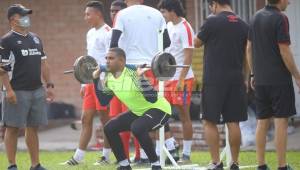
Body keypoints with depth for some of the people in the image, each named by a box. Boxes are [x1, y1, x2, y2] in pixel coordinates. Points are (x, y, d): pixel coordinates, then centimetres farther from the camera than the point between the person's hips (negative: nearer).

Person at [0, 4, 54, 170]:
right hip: (17, 92, -6)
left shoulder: (36, 39, 16)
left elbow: (43, 64, 19)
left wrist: (49, 85, 11)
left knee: (33, 128, 9)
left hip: (37, 90, 6)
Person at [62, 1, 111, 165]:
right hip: (91, 82, 8)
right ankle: (78, 157, 6)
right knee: (86, 118, 6)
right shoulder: (90, 34, 18)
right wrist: (84, 84, 20)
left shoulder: (107, 33, -9)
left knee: (105, 118, -1)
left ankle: (106, 156, 6)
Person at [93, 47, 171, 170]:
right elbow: (103, 101, 9)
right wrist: (96, 79, 3)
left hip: (158, 109, -8)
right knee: (109, 128, -2)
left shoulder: (133, 75, -29)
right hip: (138, 112, 9)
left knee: (137, 128, -35)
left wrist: (141, 78, -44)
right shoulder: (110, 79, -4)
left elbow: (152, 98, -36)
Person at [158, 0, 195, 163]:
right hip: (168, 77, 8)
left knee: (184, 115, -2)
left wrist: (181, 80, -21)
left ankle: (186, 154, 4)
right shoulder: (169, 26, 11)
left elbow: (188, 56, -17)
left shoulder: (185, 29, -13)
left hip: (182, 79, -8)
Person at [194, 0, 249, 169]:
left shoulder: (212, 22, -8)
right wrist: (246, 79, 18)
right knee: (233, 122, 7)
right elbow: (247, 55, 11)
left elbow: (197, 43, 6)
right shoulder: (243, 25, 7)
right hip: (236, 79, 5)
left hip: (214, 80, -5)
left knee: (210, 122, 2)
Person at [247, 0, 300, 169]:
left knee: (262, 122, 9)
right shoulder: (280, 19, -13)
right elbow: (284, 51, -15)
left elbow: (249, 49, 13)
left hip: (261, 80, 7)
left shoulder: (257, 17, 9)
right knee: (281, 121, -4)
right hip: (279, 79, -7)